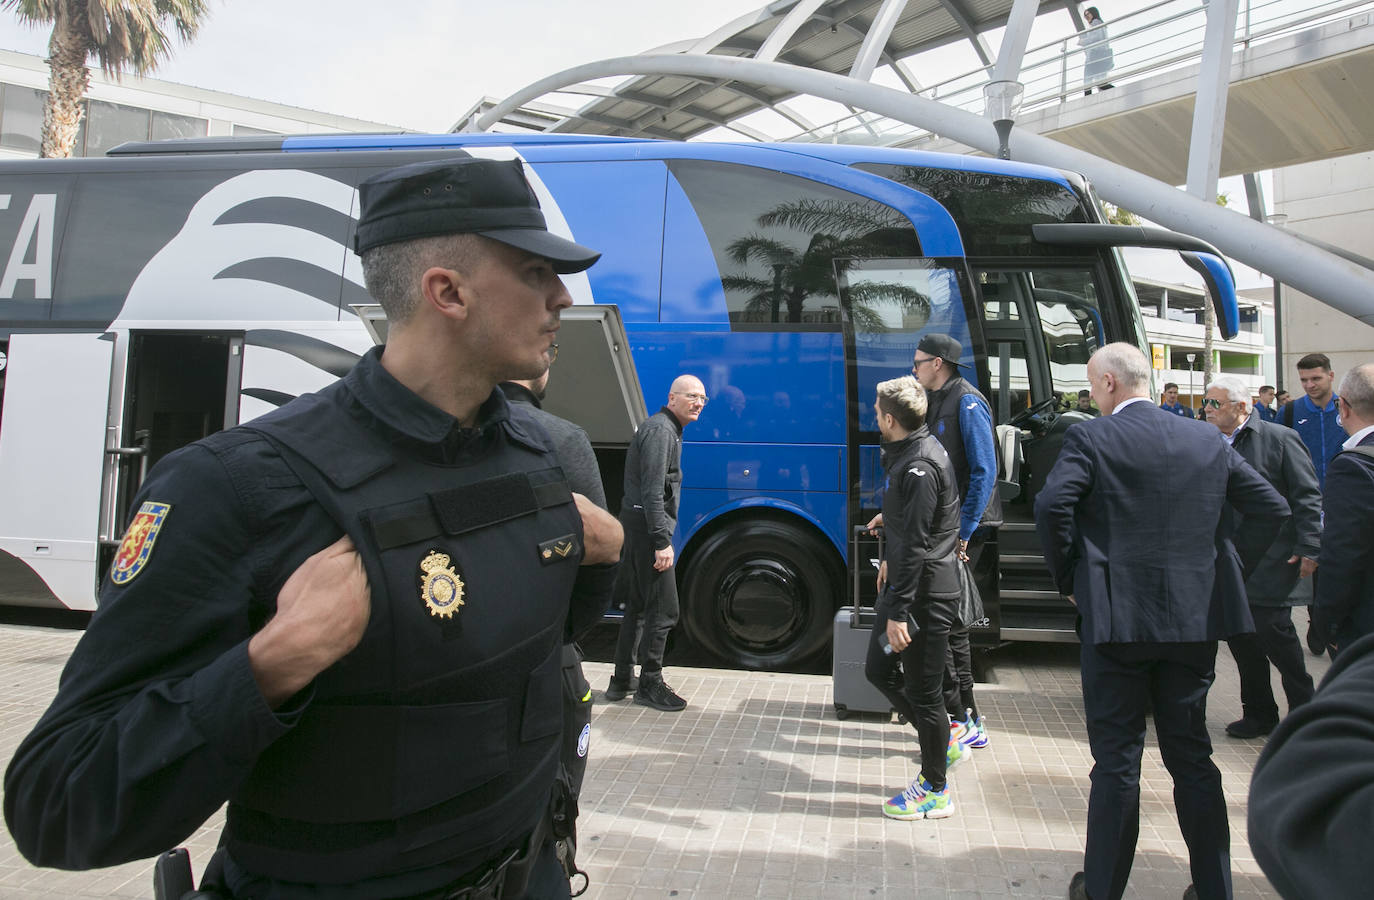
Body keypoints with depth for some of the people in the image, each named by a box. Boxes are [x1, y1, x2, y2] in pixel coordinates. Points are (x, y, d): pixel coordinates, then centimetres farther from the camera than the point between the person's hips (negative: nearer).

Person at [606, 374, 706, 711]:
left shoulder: (668, 430, 19)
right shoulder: (660, 430, -14)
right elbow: (652, 491, -22)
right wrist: (662, 542, -24)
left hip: (638, 528, 11)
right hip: (647, 527, -11)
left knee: (639, 606, 16)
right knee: (663, 610, -6)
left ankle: (622, 680, 24)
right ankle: (649, 685, 4)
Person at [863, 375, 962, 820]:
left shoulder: (920, 466, -22)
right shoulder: (905, 453, 10)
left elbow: (916, 544, -25)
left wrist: (899, 611, -24)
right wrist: (889, 559, 34)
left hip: (926, 592, -10)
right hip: (904, 582, 10)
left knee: (922, 691, 2)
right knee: (879, 670, 18)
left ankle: (935, 791, 17)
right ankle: (941, 741, 33)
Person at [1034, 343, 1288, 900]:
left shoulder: (1090, 438, -8)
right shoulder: (1207, 440, 7)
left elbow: (1052, 505, -20)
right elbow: (1272, 510, 8)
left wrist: (1068, 578, -6)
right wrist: (1230, 576, 15)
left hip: (1115, 618, -4)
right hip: (1195, 620, 4)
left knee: (1116, 760, 6)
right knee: (1191, 755, 16)